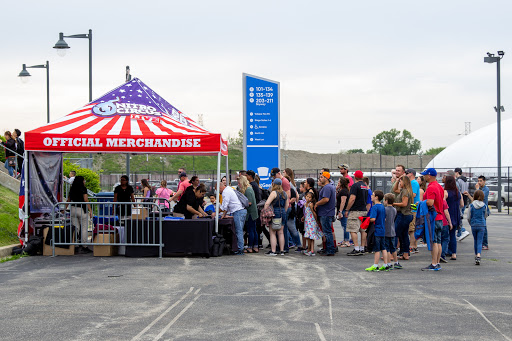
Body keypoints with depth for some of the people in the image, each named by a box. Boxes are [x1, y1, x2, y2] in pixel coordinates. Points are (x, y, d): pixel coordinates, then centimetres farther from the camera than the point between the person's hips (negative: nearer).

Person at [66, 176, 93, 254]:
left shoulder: (72, 189, 11)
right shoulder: (83, 189, -6)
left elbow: (68, 200, 16)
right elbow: (86, 200, -12)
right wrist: (90, 211, -12)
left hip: (73, 209, 6)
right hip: (81, 209, -6)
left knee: (75, 229, 6)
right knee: (84, 229, 0)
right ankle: (84, 247, 0)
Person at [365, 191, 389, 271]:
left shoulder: (375, 207, -16)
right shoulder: (383, 206, 10)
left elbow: (373, 219, -25)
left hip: (376, 231, -8)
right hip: (383, 231, 8)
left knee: (377, 249, -3)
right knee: (383, 248, 11)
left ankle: (375, 266, 2)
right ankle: (386, 265, 13)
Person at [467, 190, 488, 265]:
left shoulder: (471, 205, -4)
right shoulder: (484, 205, -3)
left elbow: (469, 217, 0)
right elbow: (485, 216, 10)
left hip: (473, 225, 1)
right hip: (482, 225, -1)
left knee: (476, 241, 17)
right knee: (479, 241, -4)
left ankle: (476, 255, 26)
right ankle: (478, 256, -22)